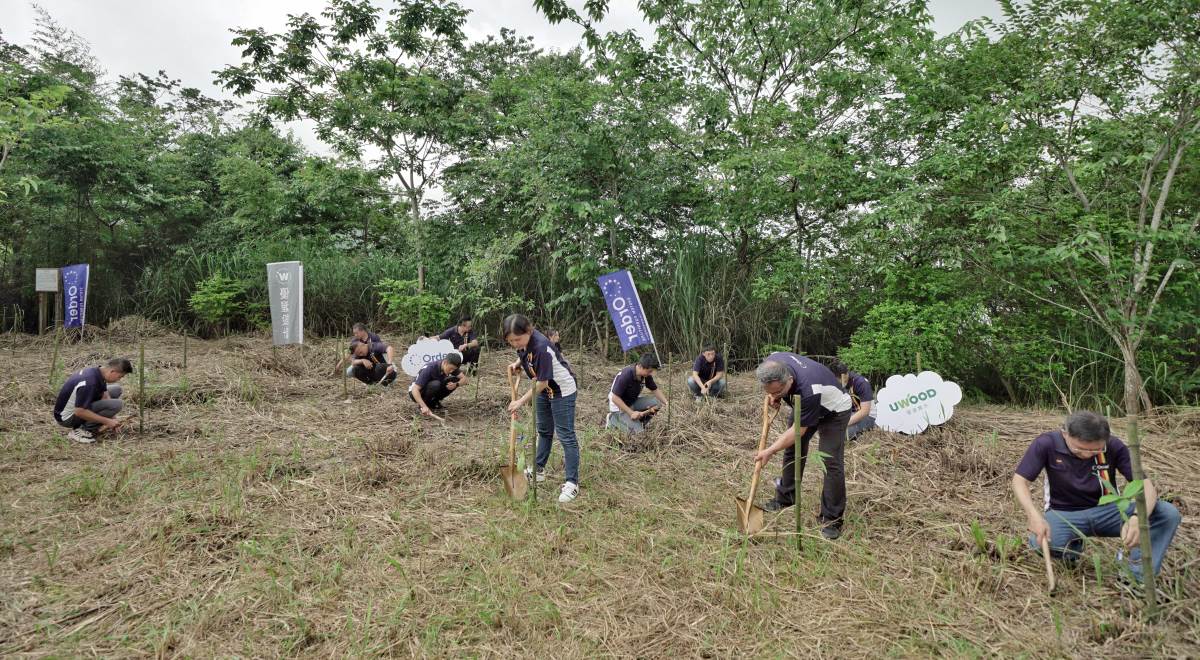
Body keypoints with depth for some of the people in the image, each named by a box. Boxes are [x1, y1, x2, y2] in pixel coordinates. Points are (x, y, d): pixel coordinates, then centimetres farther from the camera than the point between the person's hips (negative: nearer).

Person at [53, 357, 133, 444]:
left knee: (116, 389, 11)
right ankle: (82, 430, -10)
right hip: (67, 417, -9)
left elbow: (105, 395, 6)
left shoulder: (99, 372, -4)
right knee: (117, 404, -24)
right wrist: (107, 421, -22)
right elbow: (79, 412, -31)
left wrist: (112, 418, -2)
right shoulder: (89, 382, -33)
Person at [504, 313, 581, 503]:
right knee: (544, 431, 21)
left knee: (566, 436, -5)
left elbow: (542, 382, -29)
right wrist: (517, 363, -3)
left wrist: (521, 401, -22)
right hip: (544, 390, 9)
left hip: (562, 391, -9)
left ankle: (571, 483, 0)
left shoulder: (541, 347, -34)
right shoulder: (524, 341, -10)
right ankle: (539, 469, 36)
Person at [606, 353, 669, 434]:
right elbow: (615, 398, -28)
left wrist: (666, 403, -6)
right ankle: (613, 420, 1)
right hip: (619, 406, -7)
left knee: (656, 402, -12)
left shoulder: (646, 375, -9)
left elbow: (655, 390, 6)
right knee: (637, 431, -20)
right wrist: (631, 413, -28)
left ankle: (639, 421, 7)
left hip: (633, 402, 7)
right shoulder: (625, 375, -31)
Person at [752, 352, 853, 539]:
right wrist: (775, 397, -9)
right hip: (804, 407, 7)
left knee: (831, 463, -14)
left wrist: (770, 451, -28)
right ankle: (785, 498, 27)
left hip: (833, 411, -7)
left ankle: (832, 520, -5)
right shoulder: (773, 362, -28)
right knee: (792, 449, 12)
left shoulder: (808, 390, -45)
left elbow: (798, 431, -32)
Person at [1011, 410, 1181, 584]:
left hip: (1107, 510, 2)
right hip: (1063, 513, -2)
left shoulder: (1114, 446, -13)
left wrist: (1138, 517, -39)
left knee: (1168, 514, -21)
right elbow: (1020, 481, -15)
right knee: (1041, 542, -34)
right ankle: (1072, 546, 3)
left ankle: (1138, 574, -11)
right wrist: (1034, 515, -34)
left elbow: (1145, 484, -17)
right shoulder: (1047, 444, -18)